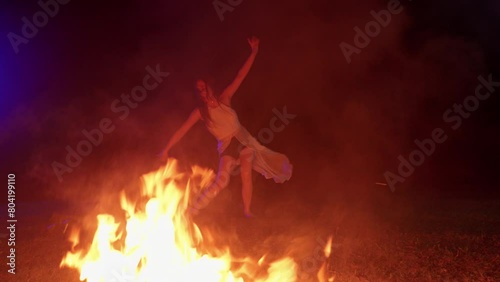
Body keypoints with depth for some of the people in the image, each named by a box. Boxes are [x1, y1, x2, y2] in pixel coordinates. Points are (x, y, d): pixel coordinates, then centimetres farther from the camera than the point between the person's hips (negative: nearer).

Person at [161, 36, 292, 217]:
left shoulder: (224, 99, -3)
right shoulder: (200, 112, -6)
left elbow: (240, 76, -5)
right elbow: (182, 130, -4)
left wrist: (254, 52, -8)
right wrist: (167, 149, -6)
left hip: (243, 140, 3)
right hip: (226, 146, -3)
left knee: (246, 173, -11)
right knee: (222, 180, -17)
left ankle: (247, 212, -5)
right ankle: (192, 210, -8)